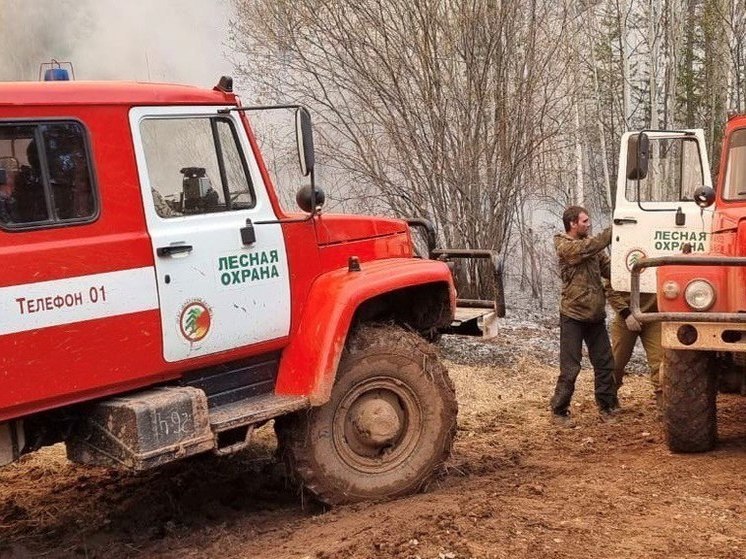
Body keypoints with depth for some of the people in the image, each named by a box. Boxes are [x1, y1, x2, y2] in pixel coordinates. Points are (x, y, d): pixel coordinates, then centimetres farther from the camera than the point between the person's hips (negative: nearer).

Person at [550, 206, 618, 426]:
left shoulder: (591, 245, 12)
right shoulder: (565, 247, -10)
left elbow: (608, 268, 5)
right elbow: (590, 247, -26)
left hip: (595, 315, 7)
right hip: (573, 315, -7)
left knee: (605, 364, 9)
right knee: (570, 368, -2)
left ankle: (607, 407, 21)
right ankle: (559, 411, 10)